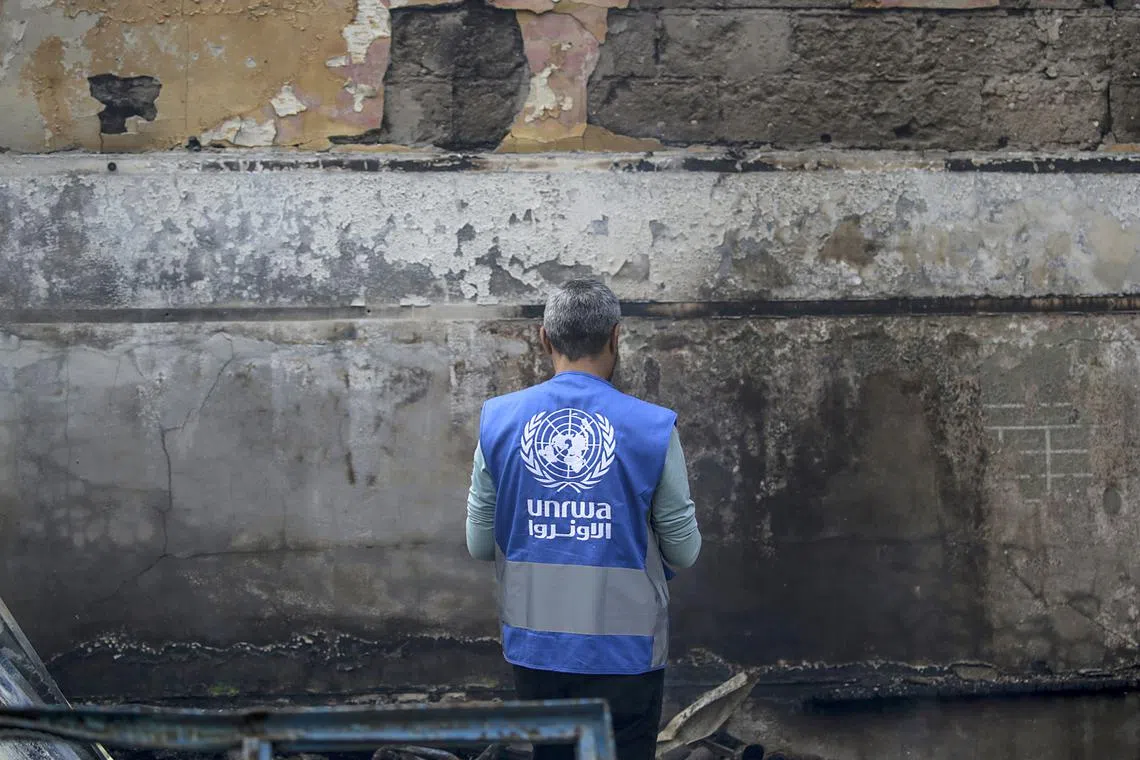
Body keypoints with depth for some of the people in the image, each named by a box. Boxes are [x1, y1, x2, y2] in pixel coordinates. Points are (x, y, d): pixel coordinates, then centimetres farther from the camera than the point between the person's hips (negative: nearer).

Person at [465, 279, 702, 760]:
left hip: (535, 645, 3)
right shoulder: (653, 429, -12)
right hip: (623, 650, -3)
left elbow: (479, 543, 2)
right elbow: (684, 552, -4)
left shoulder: (499, 421, -4)